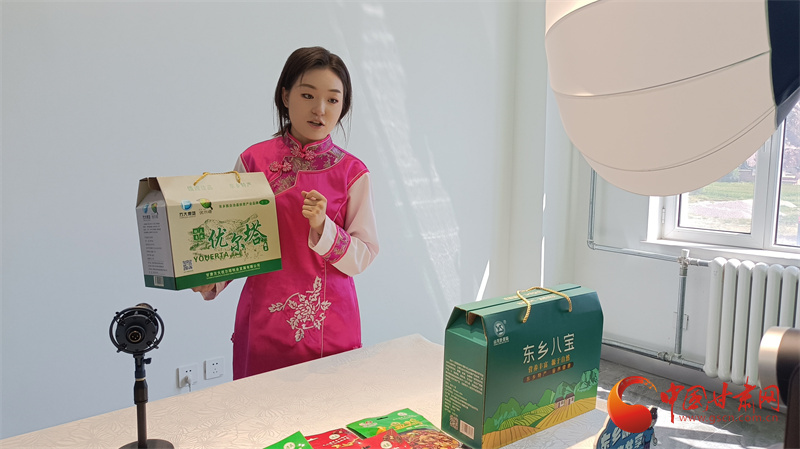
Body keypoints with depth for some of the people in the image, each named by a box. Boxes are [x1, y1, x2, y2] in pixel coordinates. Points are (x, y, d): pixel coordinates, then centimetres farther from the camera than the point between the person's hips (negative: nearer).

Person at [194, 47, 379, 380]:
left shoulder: (352, 172, -3)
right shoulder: (254, 161, -3)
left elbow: (363, 257, -4)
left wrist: (323, 228, -20)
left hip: (332, 323, 0)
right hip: (266, 319, 0)